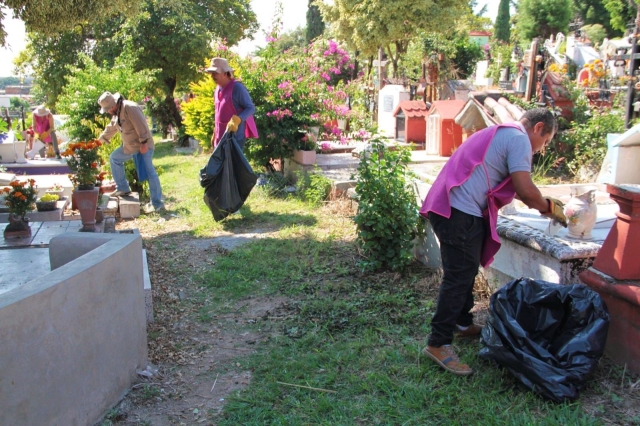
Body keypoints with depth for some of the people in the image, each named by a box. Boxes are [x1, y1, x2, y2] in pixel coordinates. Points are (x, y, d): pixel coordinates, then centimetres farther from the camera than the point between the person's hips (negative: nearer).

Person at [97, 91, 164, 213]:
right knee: (114, 158, 19)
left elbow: (141, 125, -26)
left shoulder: (130, 108, -21)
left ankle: (157, 203, -8)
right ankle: (123, 188, 27)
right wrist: (100, 139, 36)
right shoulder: (116, 113, 12)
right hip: (129, 146, 10)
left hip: (143, 145, -10)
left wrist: (144, 142, -27)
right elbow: (111, 128, 28)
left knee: (149, 172, -11)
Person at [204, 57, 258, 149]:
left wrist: (236, 120, -31)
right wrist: (215, 134, 20)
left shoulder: (237, 88, -14)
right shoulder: (218, 89, 11)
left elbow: (251, 108, -15)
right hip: (221, 137, 8)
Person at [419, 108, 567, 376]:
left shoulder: (501, 133, 25)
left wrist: (543, 203, 27)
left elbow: (513, 188, 32)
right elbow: (525, 191, -13)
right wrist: (549, 208, 5)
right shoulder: (519, 139, -6)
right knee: (458, 278, -8)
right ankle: (438, 344, -3)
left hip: (452, 209, 11)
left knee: (465, 271, 22)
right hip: (459, 213, -11)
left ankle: (463, 324, 36)